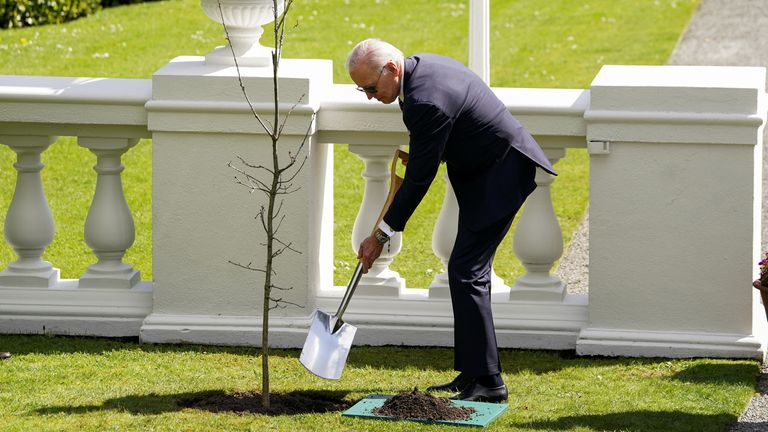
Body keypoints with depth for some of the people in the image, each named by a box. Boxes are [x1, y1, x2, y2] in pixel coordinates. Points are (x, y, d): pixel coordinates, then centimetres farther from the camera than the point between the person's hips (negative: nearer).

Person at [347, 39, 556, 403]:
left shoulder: (427, 101, -29)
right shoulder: (420, 65, 1)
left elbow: (419, 179, -23)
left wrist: (381, 235, -17)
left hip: (500, 175, -11)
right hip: (483, 171, 11)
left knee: (466, 274, -12)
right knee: (469, 272, 13)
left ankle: (487, 381, -11)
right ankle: (472, 374, 18)